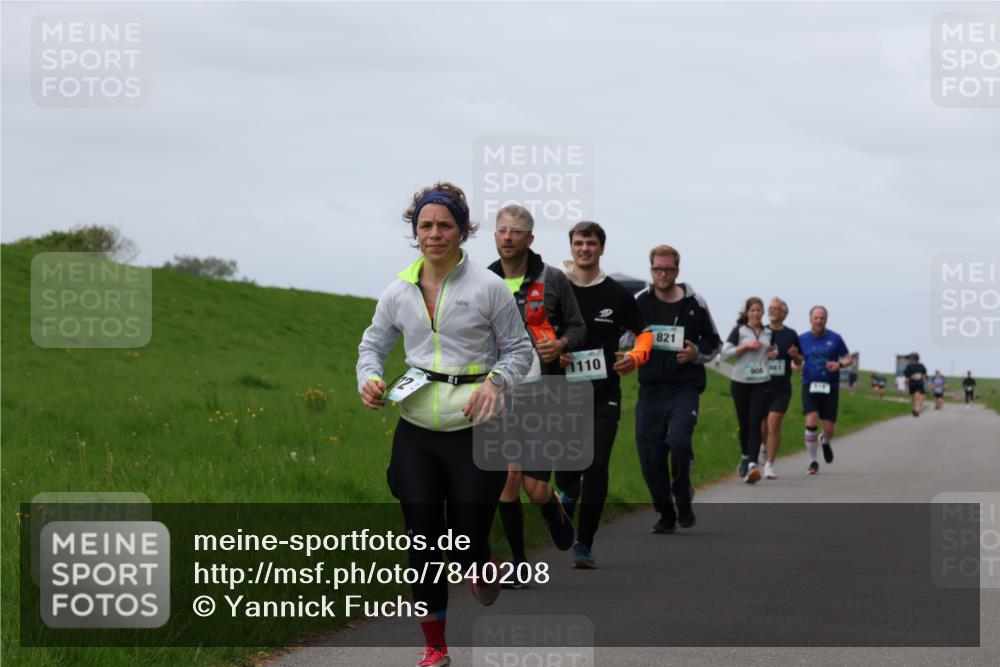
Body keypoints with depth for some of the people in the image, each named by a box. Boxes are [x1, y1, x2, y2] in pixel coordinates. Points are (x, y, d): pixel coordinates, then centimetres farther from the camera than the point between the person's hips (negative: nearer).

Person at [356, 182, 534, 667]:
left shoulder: (488, 287, -4)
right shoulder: (399, 291, 5)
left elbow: (518, 350, 4)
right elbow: (374, 343, 18)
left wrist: (495, 382, -15)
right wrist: (369, 379, -2)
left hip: (474, 428, -3)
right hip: (415, 430, 3)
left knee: (468, 542, -3)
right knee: (423, 539, 3)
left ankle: (482, 572, 36)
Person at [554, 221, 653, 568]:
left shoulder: (617, 294, 4)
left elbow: (644, 333, 13)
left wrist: (635, 357, -8)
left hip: (604, 395, 0)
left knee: (596, 469, -6)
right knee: (566, 468, -7)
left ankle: (584, 545, 3)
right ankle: (569, 494, 32)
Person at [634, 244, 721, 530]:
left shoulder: (695, 303, 3)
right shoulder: (639, 302, 5)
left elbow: (713, 344, 12)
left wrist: (696, 353, -7)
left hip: (685, 388, -2)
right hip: (650, 388, 2)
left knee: (679, 441, -22)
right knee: (649, 451, 0)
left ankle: (683, 501, 1)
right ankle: (665, 513, 16)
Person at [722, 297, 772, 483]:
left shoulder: (768, 332, 11)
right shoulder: (739, 330, 1)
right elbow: (725, 353, -5)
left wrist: (773, 354, 7)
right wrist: (746, 345, -14)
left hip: (761, 382, 1)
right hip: (741, 382, -1)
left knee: (755, 422, -12)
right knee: (744, 423, 6)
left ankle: (752, 465, -21)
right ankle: (745, 457, 29)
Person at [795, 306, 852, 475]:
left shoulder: (835, 338, 1)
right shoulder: (802, 339, 4)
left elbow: (848, 358, 9)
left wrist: (839, 364, -12)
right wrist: (798, 364, -8)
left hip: (830, 387, 0)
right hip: (810, 386, 0)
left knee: (829, 428, 0)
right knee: (811, 422, -17)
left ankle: (825, 442, 39)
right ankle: (812, 461, -2)